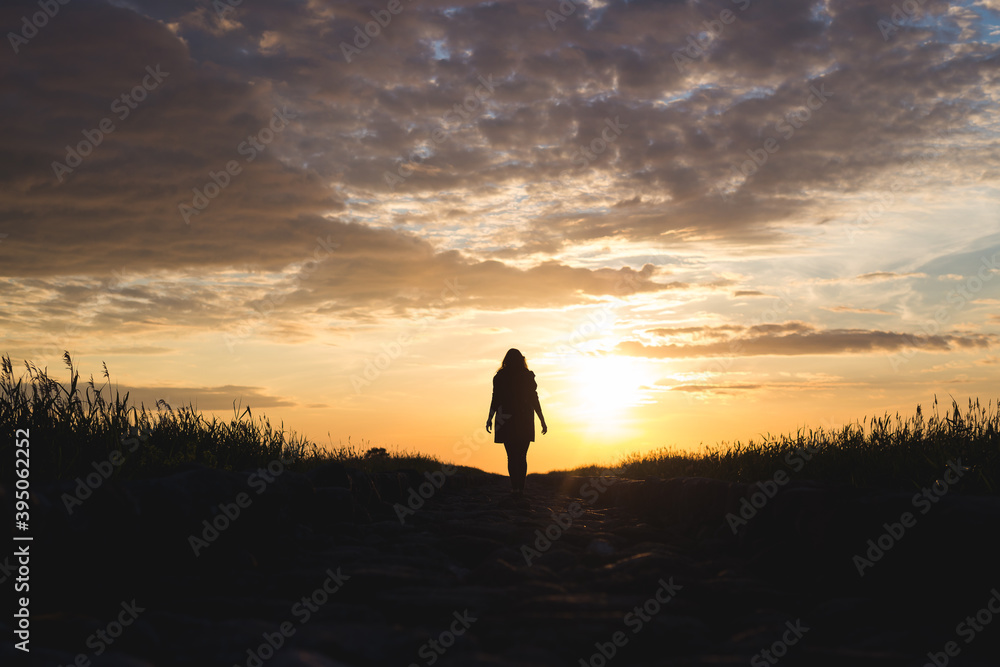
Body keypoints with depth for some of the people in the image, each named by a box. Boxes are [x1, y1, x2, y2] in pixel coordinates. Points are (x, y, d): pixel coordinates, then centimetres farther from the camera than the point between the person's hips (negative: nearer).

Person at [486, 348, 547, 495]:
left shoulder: (500, 377, 0)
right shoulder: (528, 377, 2)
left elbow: (495, 399, -3)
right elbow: (534, 400, 1)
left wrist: (490, 418, 5)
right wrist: (542, 421, 6)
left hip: (506, 422, -1)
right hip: (525, 422, 1)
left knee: (511, 456, 2)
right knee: (522, 456, 8)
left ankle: (515, 486, -10)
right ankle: (520, 487, 2)